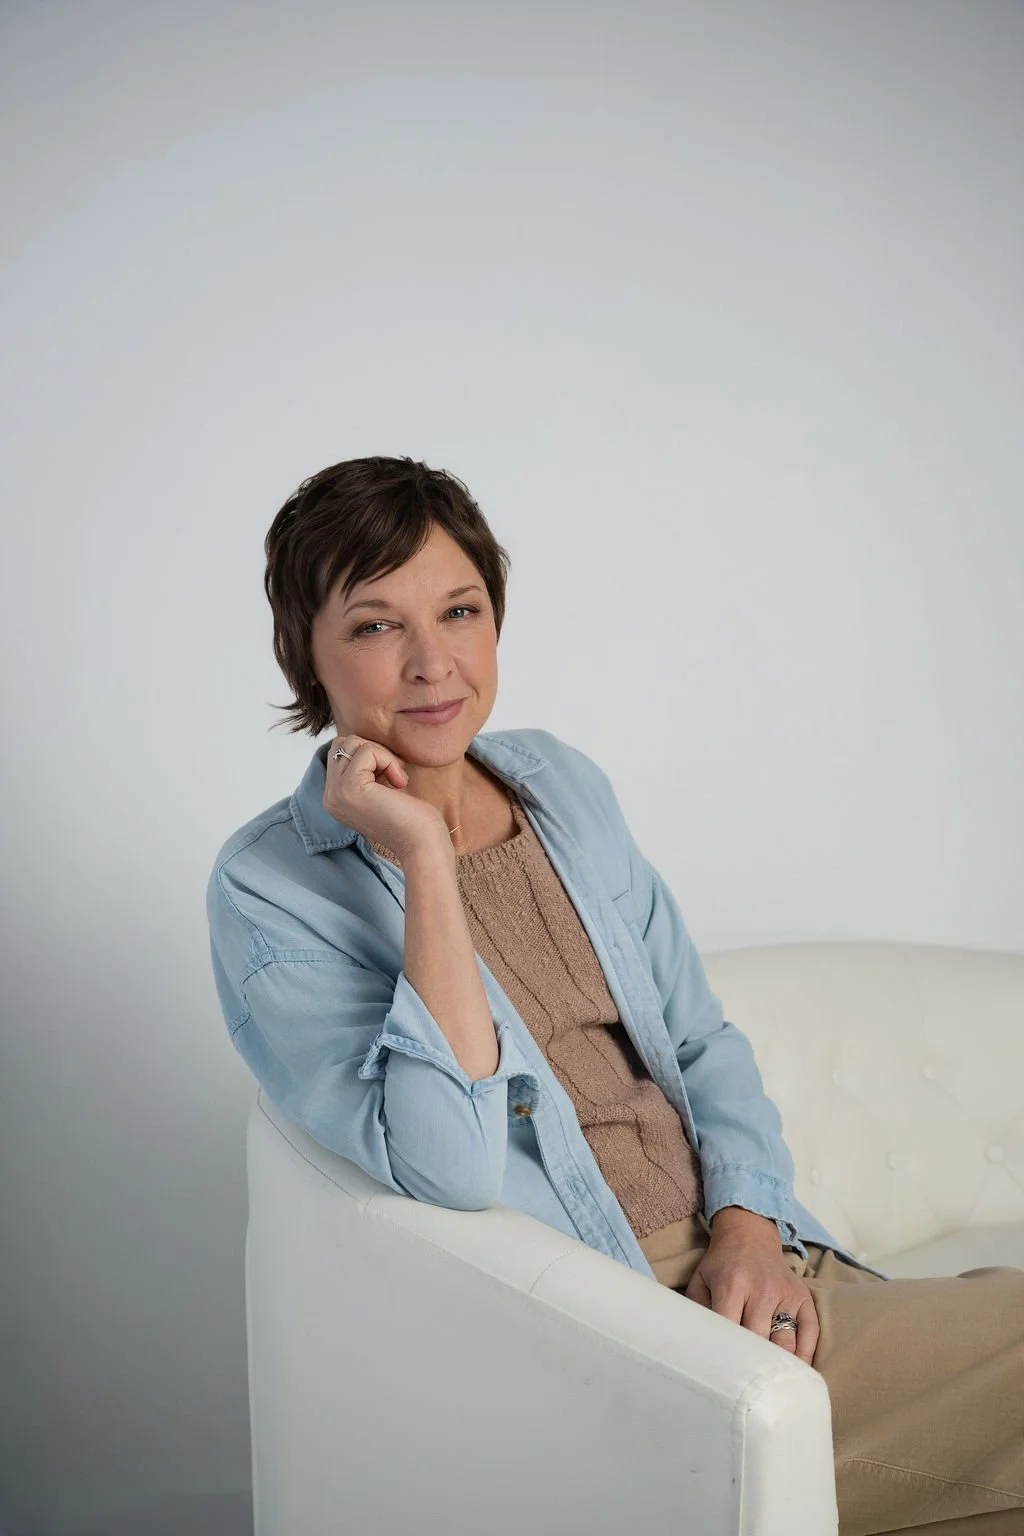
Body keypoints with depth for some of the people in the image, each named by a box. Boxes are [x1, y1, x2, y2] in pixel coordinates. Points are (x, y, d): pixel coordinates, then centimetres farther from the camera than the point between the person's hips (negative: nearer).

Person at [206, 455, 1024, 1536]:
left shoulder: (562, 783, 11)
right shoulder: (268, 889, -8)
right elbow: (447, 1169, -21)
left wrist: (749, 1222, -3)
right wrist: (423, 857, -20)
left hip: (745, 1273, 6)